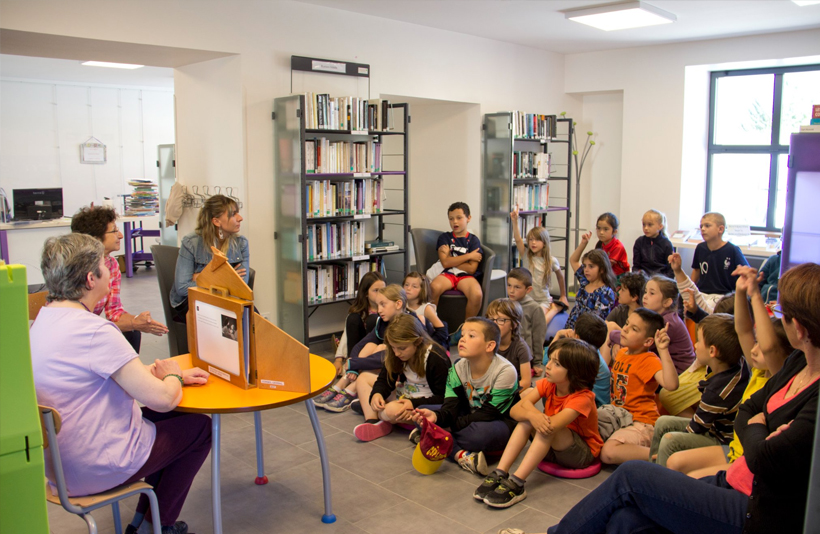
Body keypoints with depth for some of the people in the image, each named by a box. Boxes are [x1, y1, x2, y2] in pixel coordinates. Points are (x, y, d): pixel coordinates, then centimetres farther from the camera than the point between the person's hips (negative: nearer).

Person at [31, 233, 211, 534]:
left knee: (165, 418, 24)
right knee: (199, 427, 8)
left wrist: (168, 372, 8)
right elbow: (162, 398, -26)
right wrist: (173, 376, -4)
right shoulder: (94, 330, -27)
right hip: (95, 470, -9)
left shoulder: (43, 321, 4)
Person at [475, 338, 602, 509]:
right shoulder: (547, 384, -7)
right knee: (526, 421, -21)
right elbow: (514, 411, -14)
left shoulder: (582, 398, -26)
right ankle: (500, 474, -29)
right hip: (552, 448, 6)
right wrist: (531, 414, -38)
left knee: (547, 426, -33)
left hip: (583, 454, -6)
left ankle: (516, 483, -38)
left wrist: (528, 405, -24)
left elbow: (551, 425, -41)